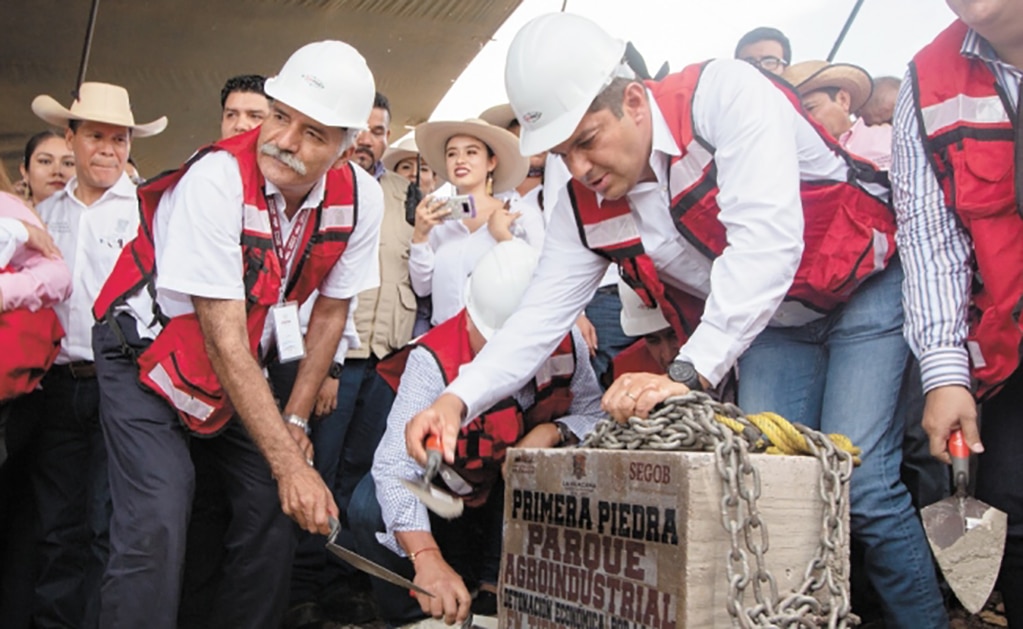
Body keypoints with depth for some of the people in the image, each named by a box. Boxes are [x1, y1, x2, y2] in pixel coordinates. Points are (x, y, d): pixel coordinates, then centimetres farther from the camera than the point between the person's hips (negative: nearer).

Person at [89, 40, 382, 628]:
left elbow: (331, 310, 0)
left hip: (243, 366, 5)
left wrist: (295, 420, 0)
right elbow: (224, 339, -29)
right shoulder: (218, 178, -30)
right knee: (157, 523, -17)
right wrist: (289, 463, -28)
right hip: (149, 353, -4)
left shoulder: (360, 198, -14)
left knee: (273, 507, 0)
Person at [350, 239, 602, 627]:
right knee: (370, 508, -30)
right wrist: (427, 559, -54)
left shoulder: (565, 345, -19)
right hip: (448, 503, -2)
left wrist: (554, 432, -32)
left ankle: (496, 586, -8)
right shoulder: (433, 361, -31)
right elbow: (395, 466, -40)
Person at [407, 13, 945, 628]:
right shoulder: (584, 205, -10)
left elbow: (767, 241, -38)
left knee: (861, 484, -14)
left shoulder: (725, 94, -28)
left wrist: (690, 373, -46)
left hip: (864, 290, -5)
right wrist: (458, 399, -26)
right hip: (770, 325, 5)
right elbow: (540, 317, -11)